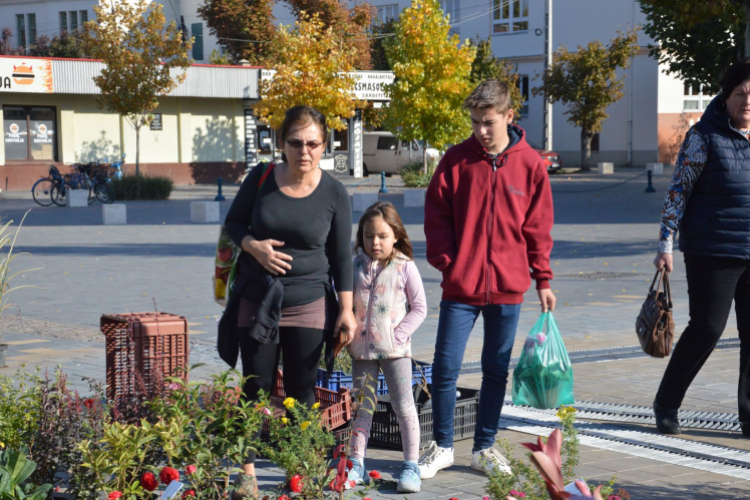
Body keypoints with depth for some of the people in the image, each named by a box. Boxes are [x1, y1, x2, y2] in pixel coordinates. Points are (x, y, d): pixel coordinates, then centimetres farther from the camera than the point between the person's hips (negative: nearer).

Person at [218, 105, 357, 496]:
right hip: (256, 302, 1)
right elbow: (233, 223, 9)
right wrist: (253, 245, -12)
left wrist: (346, 309, -1)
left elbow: (341, 255, 2)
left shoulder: (334, 194, -5)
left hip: (309, 303, -1)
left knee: (302, 391, 3)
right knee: (256, 390, 3)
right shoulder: (261, 179, -4)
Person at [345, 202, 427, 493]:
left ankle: (411, 466, 6)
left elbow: (419, 308, -2)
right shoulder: (356, 267, 4)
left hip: (395, 349, -3)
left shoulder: (405, 268, -4)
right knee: (362, 404, 8)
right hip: (362, 349, 3)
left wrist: (399, 335, -11)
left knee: (403, 405, -1)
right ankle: (356, 465, 14)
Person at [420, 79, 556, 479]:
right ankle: (442, 447, 15)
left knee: (496, 371, 10)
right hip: (460, 285, 0)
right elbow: (436, 214, 3)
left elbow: (538, 227, 4)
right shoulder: (457, 159, -1)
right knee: (445, 368, -1)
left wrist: (542, 280, 5)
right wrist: (445, 262, -6)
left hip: (508, 286, 1)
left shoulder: (530, 164, 0)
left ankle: (485, 448, 23)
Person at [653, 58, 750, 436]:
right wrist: (666, 244, -9)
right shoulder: (705, 136, -4)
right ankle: (666, 404, 14)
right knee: (707, 328, -3)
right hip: (712, 252, -4)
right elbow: (679, 189, -4)